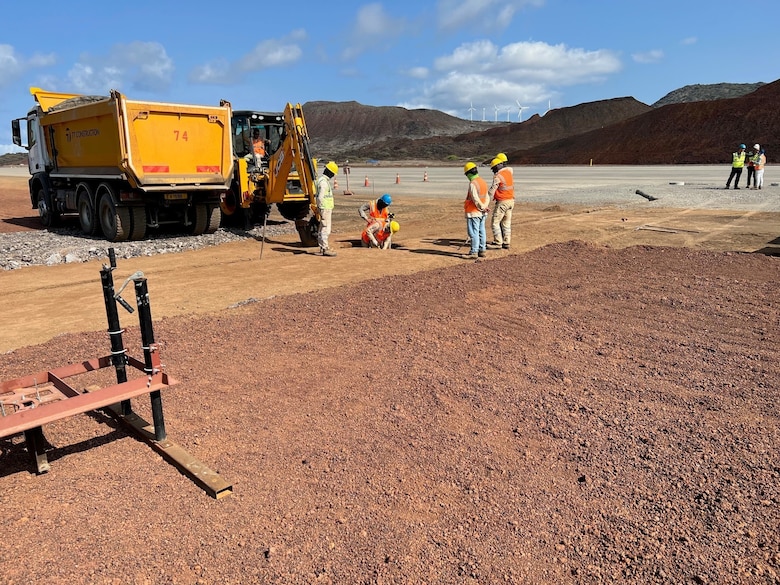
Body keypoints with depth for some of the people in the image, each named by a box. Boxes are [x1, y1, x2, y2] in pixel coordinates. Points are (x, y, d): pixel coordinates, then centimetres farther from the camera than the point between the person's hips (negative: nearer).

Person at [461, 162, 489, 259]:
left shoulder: (473, 184, -17)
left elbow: (476, 200, -20)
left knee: (474, 232, -4)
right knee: (481, 232, 13)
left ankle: (474, 253, -2)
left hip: (474, 212, -9)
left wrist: (482, 207, -7)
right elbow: (487, 197, 12)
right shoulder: (483, 182, 12)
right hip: (482, 213, 9)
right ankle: (482, 251, 20)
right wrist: (485, 207, 4)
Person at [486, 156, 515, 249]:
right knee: (506, 223, 12)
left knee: (495, 222, -1)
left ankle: (498, 243, -3)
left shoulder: (498, 176, -15)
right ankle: (506, 243, 13)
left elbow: (492, 191, -15)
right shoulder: (509, 172, 7)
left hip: (502, 202, -8)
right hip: (511, 200, 8)